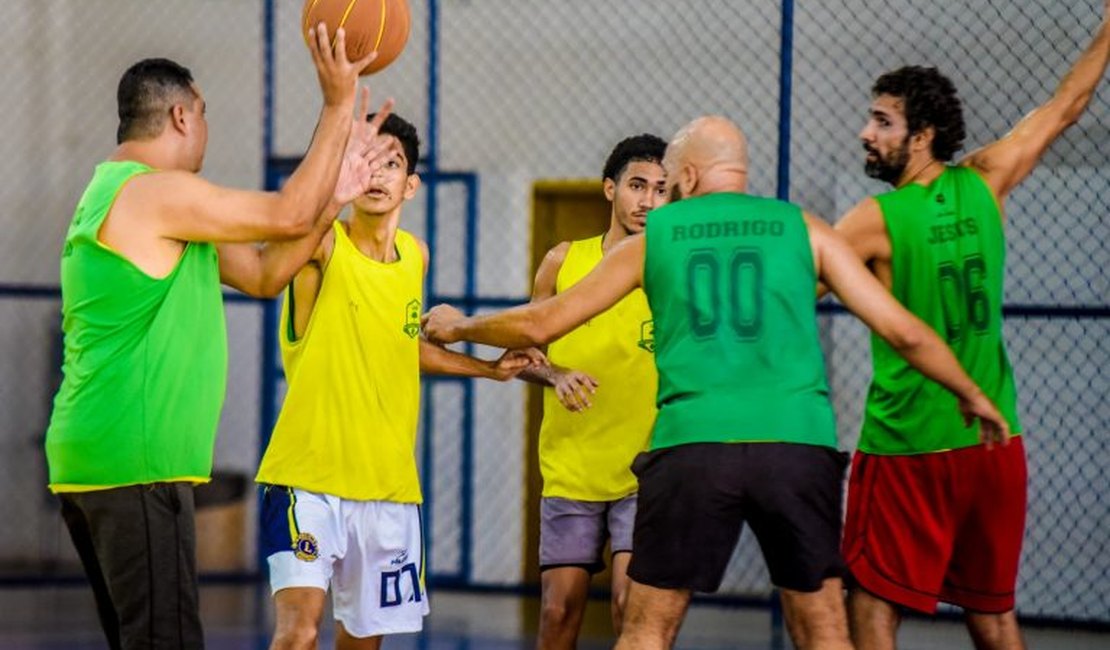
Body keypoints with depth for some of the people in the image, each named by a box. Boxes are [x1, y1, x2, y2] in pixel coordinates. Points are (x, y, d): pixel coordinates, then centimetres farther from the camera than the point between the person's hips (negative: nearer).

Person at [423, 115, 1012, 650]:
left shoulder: (652, 238, 13)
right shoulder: (803, 229, 12)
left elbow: (540, 325, 16)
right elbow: (901, 330, 11)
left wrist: (457, 327, 34)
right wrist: (972, 396, 26)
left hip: (692, 446, 0)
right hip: (798, 444, 0)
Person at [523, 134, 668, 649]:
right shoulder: (564, 261, 4)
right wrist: (555, 374, -10)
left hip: (644, 472, -2)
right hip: (569, 467, 2)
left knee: (632, 601, -15)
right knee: (559, 606, 1)